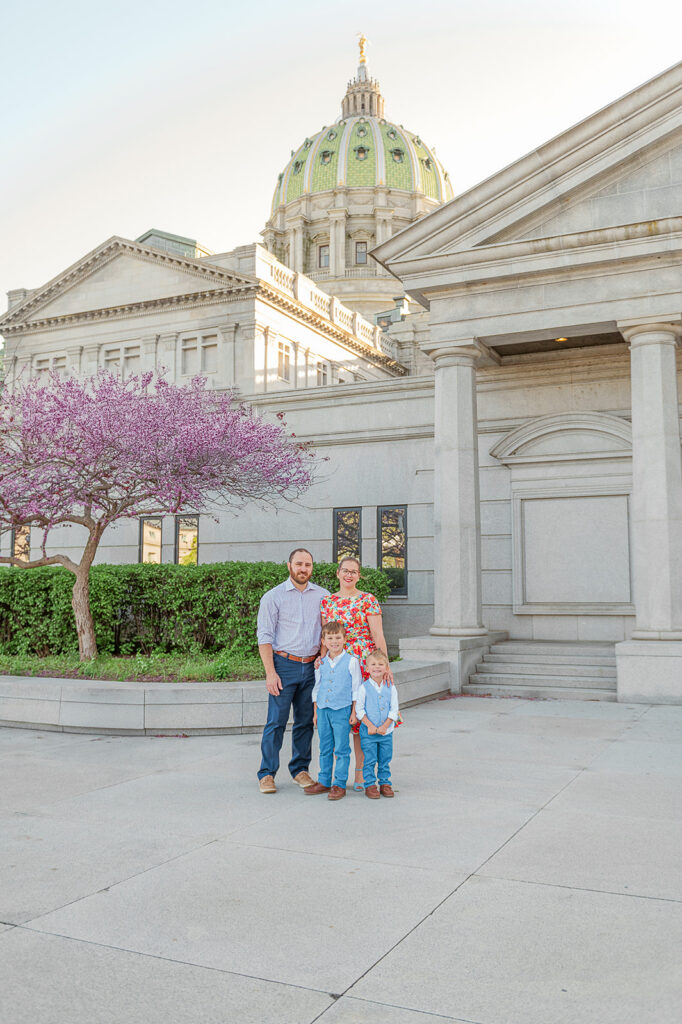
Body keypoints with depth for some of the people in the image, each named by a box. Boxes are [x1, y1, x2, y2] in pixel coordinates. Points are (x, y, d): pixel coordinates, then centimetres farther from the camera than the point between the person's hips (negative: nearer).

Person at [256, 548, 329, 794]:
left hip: (311, 666, 3)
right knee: (276, 721, -4)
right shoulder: (273, 596, -1)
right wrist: (270, 673, -12)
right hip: (284, 665, -3)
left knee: (306, 721, 8)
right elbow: (264, 637, -4)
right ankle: (267, 774, 6)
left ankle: (300, 769, 20)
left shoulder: (323, 596, 9)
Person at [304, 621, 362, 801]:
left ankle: (340, 784, 8)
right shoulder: (321, 663, 8)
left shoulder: (351, 661, -4)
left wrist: (354, 712, -5)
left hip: (342, 711, -4)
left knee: (341, 750, 0)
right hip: (323, 710, 4)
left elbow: (356, 689, -2)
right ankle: (324, 782, 22)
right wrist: (315, 712, 12)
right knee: (325, 749, 12)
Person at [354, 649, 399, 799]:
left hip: (386, 731, 2)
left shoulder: (390, 688, 0)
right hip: (368, 732, -2)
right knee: (369, 760, 2)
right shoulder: (364, 687, -7)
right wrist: (370, 726, -13)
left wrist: (384, 726, -10)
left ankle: (385, 783, 22)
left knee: (385, 760, 10)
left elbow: (394, 710, 0)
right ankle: (370, 785, 12)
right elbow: (359, 709, -6)